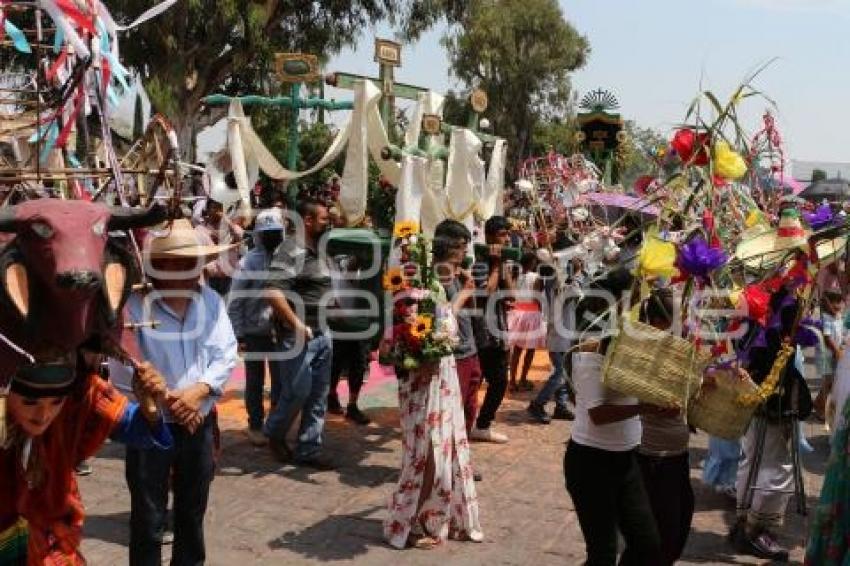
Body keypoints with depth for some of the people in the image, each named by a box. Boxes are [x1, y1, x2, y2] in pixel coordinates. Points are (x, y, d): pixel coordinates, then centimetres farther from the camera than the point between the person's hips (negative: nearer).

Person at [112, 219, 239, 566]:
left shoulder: (211, 302, 0)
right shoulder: (134, 307, -15)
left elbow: (226, 355, -1)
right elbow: (124, 373, -15)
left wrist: (199, 390, -17)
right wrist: (169, 402, -12)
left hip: (200, 424, 5)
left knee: (193, 513, 20)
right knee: (148, 519, 7)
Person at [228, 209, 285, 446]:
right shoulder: (249, 262, -6)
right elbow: (235, 301, -5)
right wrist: (239, 334, -8)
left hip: (280, 331, 2)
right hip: (255, 332, -2)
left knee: (281, 381, 8)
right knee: (255, 382, 11)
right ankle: (255, 425, 23)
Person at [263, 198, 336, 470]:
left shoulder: (319, 250, 12)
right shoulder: (290, 250, -15)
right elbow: (273, 293, -25)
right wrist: (298, 326, -20)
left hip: (323, 334, 8)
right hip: (299, 336, -8)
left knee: (319, 395, 10)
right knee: (297, 392, 0)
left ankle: (309, 449, 21)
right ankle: (274, 433, 26)